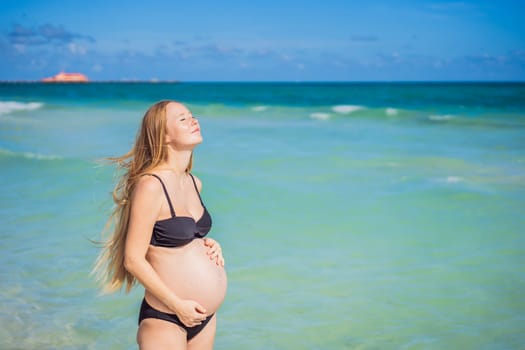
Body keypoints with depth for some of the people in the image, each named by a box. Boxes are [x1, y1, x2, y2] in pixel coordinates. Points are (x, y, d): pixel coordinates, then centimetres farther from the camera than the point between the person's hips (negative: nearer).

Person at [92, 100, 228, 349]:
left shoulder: (194, 183, 7)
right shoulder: (150, 185, -17)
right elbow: (133, 259, -18)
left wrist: (206, 244, 3)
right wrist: (177, 305, -16)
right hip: (165, 320, -8)